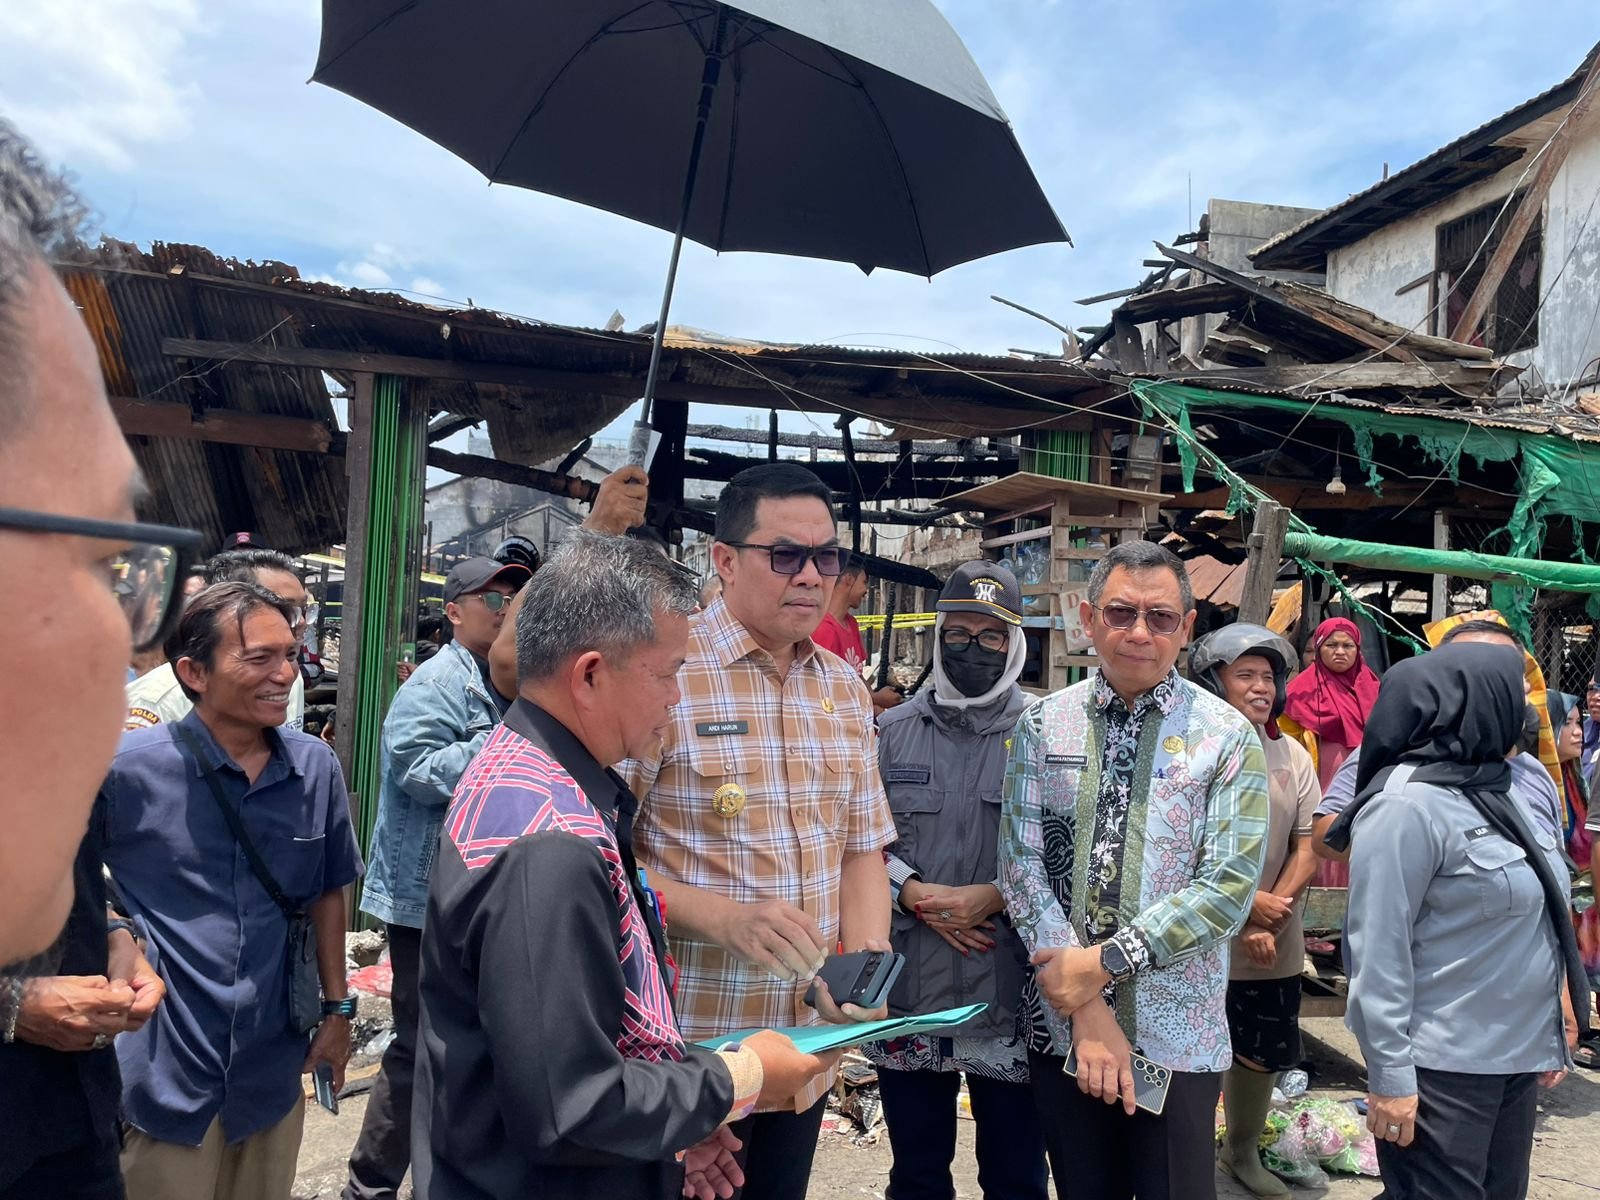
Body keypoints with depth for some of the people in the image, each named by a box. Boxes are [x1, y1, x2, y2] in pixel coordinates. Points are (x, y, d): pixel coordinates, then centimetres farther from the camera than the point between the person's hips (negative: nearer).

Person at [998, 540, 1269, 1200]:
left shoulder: (1227, 738, -6)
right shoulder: (1042, 725, -1)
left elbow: (1229, 885, -13)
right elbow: (1021, 867, -7)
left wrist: (1105, 961, -18)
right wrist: (1087, 1009, -13)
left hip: (1176, 1036, -2)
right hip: (1059, 1026, 2)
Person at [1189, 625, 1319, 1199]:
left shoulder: (1292, 754, 5)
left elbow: (1306, 849, 4)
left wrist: (1268, 922, -7)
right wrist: (1245, 905, -14)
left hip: (1275, 946, 5)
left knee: (1263, 1054, 17)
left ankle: (1242, 1152, 39)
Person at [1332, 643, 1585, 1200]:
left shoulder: (1490, 789, 8)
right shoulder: (1407, 804, -19)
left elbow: (1534, 916, 15)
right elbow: (1378, 949, -20)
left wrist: (1549, 1032, 16)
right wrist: (1391, 1076, -19)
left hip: (1517, 1056, 9)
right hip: (1441, 1068, -9)